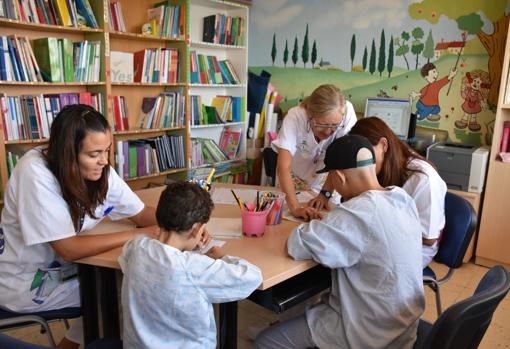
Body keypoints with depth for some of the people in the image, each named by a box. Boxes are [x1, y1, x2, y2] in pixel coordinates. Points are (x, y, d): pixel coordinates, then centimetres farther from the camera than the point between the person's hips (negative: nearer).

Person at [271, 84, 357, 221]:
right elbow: (283, 167, -41)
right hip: (296, 175, -1)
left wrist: (325, 193, -33)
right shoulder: (294, 117, -34)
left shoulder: (347, 111, -31)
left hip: (327, 177, 1)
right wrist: (295, 208, -52)